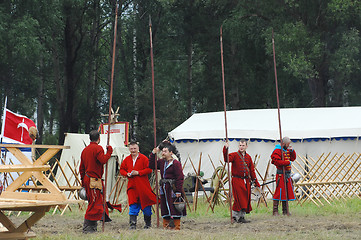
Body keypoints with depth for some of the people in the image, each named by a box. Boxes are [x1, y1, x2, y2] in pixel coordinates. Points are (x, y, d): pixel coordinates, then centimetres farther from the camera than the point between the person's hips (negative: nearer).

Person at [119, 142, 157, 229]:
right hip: (132, 186, 3)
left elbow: (149, 169, -9)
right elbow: (121, 169, 19)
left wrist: (138, 172, -17)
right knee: (133, 205, -4)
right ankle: (132, 224, -4)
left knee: (146, 204, 5)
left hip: (143, 186, -3)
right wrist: (127, 174, -2)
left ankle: (148, 223, 21)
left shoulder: (143, 158, -3)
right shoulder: (127, 159, 10)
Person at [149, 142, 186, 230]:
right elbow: (151, 165, 18)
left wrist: (178, 191, -18)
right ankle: (165, 225, 20)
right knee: (165, 207, 11)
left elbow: (180, 178, -14)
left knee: (174, 207, -2)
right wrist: (153, 154, 7)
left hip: (172, 188, -7)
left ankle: (177, 226, 5)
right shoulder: (162, 162, 11)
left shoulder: (176, 163, -12)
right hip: (164, 189, 7)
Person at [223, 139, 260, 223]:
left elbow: (252, 170, 15)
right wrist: (225, 149, -37)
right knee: (239, 199, -12)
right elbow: (227, 159, -24)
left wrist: (256, 182, 13)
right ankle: (235, 216, -6)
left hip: (246, 181, 5)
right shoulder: (234, 155, -2)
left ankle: (241, 216, 13)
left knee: (246, 199, 5)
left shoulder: (248, 157, 12)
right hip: (237, 181, -5)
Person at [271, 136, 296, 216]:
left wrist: (292, 151, 6)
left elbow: (293, 158, 22)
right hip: (281, 174, -9)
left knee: (287, 191, 10)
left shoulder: (287, 150, 17)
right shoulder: (277, 151, -11)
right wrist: (287, 162, -18)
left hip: (287, 174, 9)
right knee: (279, 192, -9)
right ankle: (275, 211, -4)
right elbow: (277, 162, -22)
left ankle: (285, 210, 18)